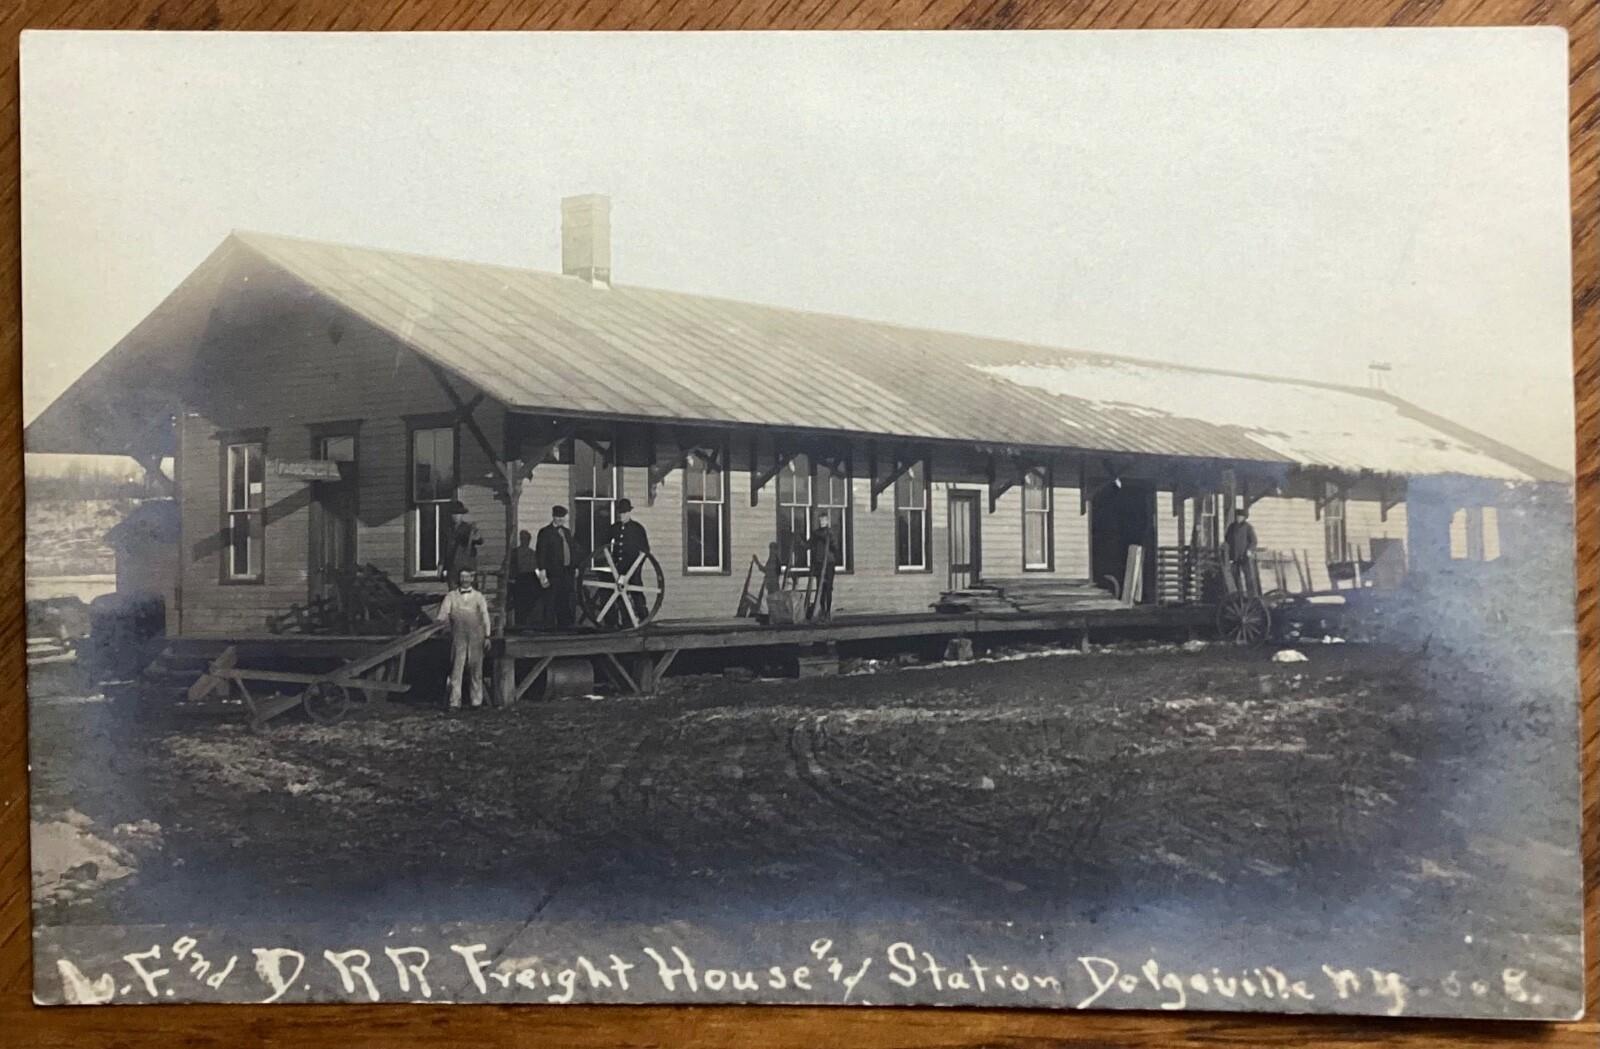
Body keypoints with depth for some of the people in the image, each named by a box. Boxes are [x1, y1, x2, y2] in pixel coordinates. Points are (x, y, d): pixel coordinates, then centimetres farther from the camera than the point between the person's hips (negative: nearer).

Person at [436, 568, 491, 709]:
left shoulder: (478, 596, 14)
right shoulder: (451, 596, 12)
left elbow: (485, 616, 10)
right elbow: (443, 615, 7)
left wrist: (487, 636, 4)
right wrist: (443, 619, -14)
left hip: (476, 636, 1)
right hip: (458, 636, -1)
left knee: (476, 669, 3)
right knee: (456, 669, -6)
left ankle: (476, 701, 10)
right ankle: (455, 703, -6)